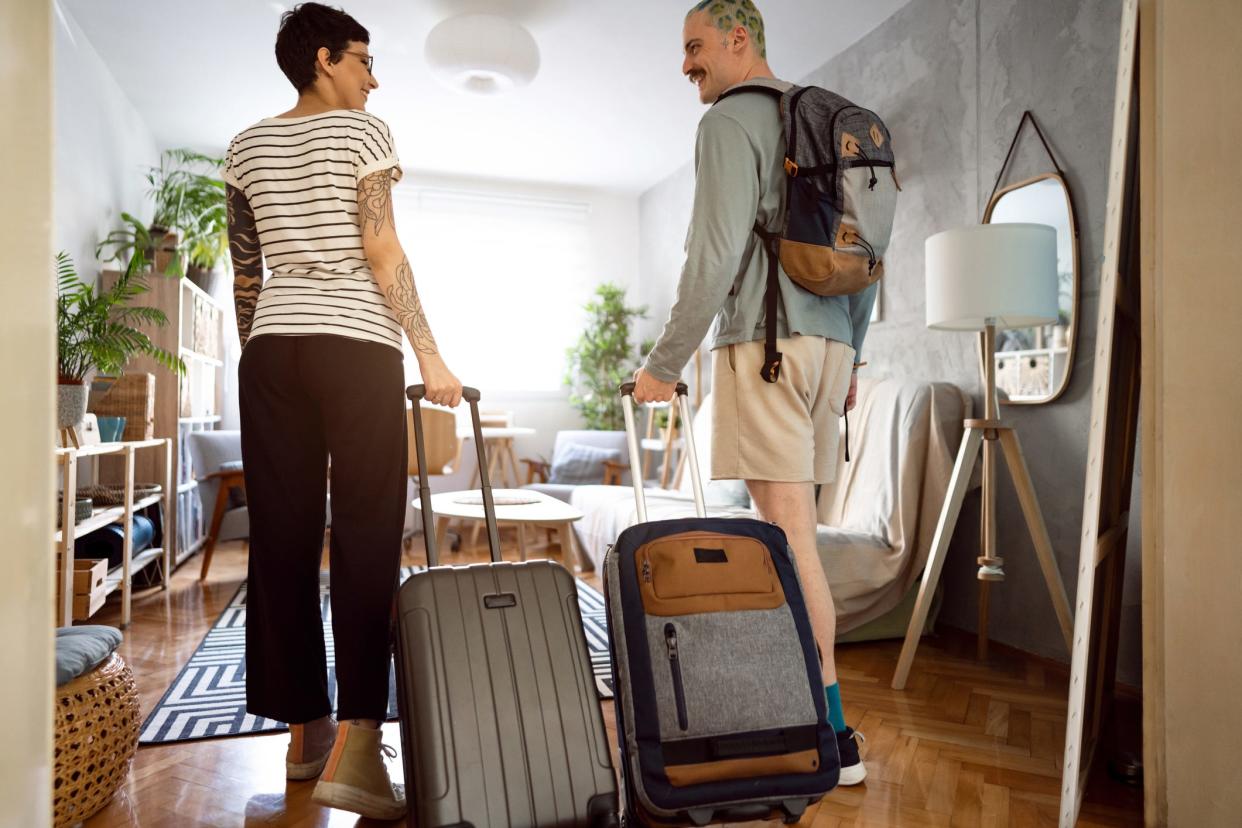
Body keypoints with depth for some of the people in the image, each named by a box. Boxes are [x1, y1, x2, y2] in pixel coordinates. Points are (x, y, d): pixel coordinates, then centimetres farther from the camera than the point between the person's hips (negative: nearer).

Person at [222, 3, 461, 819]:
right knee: (367, 538, -7)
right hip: (355, 346, -5)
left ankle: (306, 731, 15)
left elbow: (245, 270, 17)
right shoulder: (362, 130, 3)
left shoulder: (247, 145, 19)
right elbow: (381, 250, -8)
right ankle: (354, 750, -11)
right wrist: (430, 354, -8)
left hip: (272, 349, 6)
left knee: (283, 538, 5)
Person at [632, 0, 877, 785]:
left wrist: (665, 363, -10)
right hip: (829, 342, 9)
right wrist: (851, 354, 25)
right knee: (788, 525, 12)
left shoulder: (733, 120, -2)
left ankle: (834, 734, -2)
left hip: (766, 343, -9)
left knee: (791, 532, -8)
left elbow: (717, 254, -14)